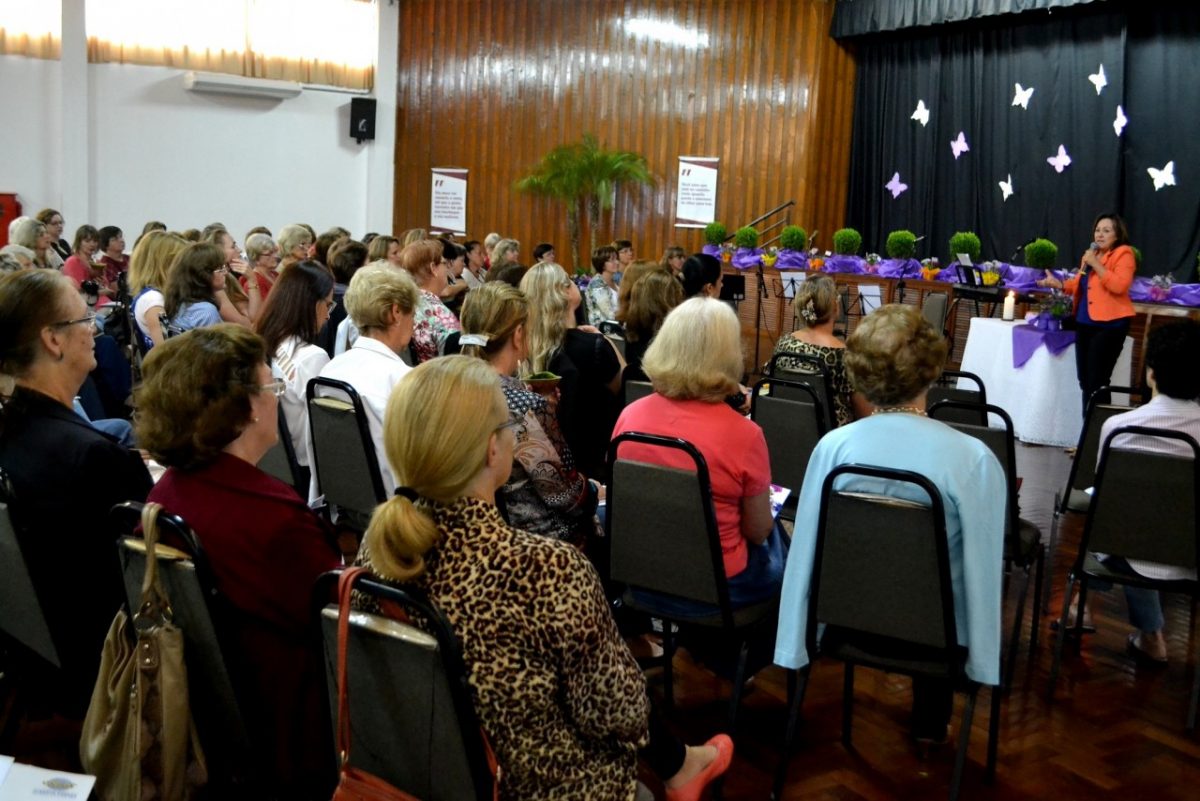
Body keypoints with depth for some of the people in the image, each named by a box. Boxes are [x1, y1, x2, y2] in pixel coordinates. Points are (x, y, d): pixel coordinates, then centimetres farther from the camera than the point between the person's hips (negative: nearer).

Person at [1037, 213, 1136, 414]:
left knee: (1097, 382, -9)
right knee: (1085, 381, 11)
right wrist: (1058, 283, 8)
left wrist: (1095, 264, -19)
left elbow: (1119, 286, -20)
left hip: (1109, 325, -8)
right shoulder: (1091, 254, 17)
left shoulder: (1123, 254, -6)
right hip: (1084, 323, 8)